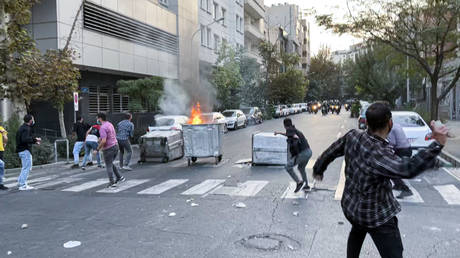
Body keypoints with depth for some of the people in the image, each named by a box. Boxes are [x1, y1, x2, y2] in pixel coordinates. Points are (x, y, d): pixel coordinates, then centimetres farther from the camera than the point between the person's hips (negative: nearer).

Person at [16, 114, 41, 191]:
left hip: (21, 150, 10)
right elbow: (25, 139, -28)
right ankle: (23, 185, -4)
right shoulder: (26, 128, -15)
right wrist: (35, 139, -20)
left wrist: (34, 141, 18)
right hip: (25, 150, -10)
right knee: (27, 167, -5)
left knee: (25, 167, 20)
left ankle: (20, 182, 23)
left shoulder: (22, 127, 17)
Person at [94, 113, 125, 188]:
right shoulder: (110, 124, 11)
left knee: (109, 166, 4)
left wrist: (97, 150, -16)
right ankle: (119, 177, 20)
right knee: (110, 164, 23)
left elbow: (104, 141, -26)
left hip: (108, 149, -9)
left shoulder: (103, 128, -18)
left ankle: (112, 183, 9)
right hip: (115, 146, 9)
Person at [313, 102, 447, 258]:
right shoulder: (379, 153, -33)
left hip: (350, 206, 8)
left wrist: (318, 169, 21)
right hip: (376, 216, -7)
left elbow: (330, 153, 3)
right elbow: (408, 169, -48)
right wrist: (437, 144, -45)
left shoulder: (352, 136, -12)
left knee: (357, 233, 36)